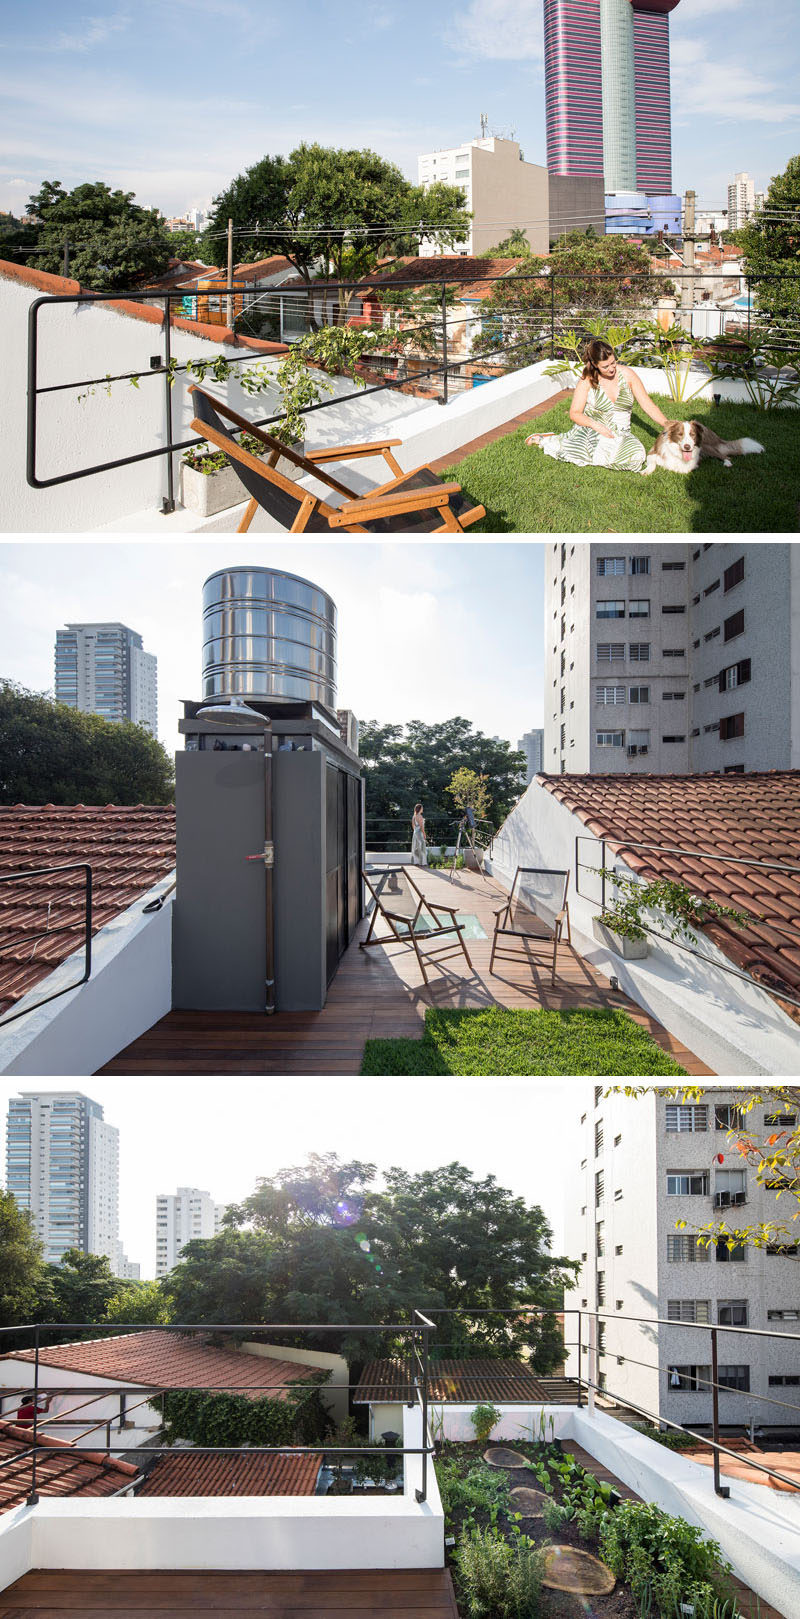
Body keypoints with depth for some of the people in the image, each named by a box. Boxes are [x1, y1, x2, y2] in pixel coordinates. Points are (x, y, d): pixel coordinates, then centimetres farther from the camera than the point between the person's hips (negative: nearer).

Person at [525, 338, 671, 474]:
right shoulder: (588, 379, -5)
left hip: (620, 433, 3)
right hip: (591, 428, -3)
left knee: (638, 455, -31)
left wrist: (667, 424, -9)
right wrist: (596, 425, -21)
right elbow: (574, 413, -4)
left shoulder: (626, 374, -2)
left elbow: (647, 404, 2)